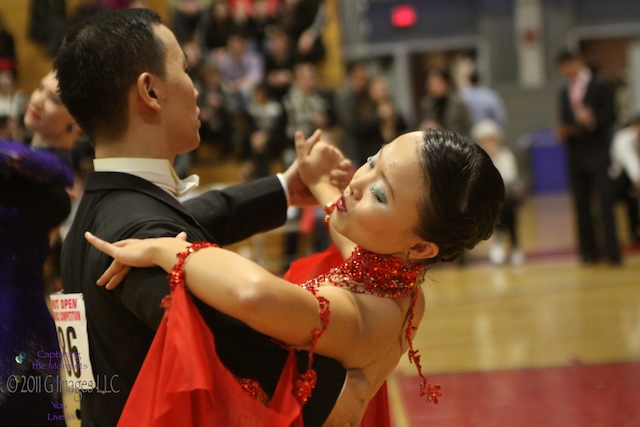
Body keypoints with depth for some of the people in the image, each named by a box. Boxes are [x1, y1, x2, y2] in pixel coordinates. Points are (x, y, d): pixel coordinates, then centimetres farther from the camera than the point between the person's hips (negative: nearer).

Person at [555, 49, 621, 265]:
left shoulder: (600, 86, 1)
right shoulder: (565, 93, 16)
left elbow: (610, 116, -7)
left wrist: (592, 119, -24)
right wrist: (563, 131, -4)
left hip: (597, 152, -5)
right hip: (576, 155, 5)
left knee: (605, 202, -9)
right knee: (581, 204, 5)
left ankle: (612, 252, -8)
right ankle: (589, 250, 10)